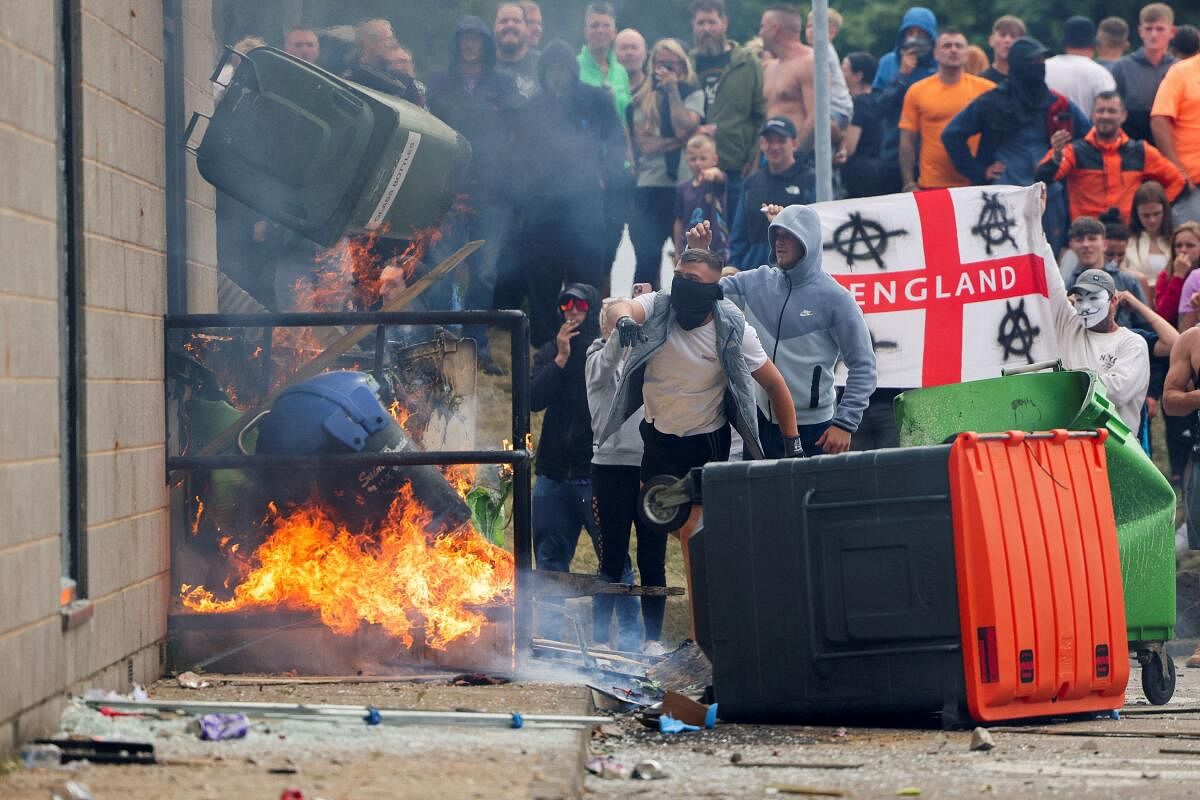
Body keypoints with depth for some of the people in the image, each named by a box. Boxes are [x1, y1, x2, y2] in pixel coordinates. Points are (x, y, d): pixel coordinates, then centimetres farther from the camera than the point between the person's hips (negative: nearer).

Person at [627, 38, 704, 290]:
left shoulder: (693, 95, 8)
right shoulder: (642, 100, 9)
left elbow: (684, 128, -11)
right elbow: (644, 143, -3)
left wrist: (673, 90, -5)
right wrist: (679, 140, -10)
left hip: (684, 185, -1)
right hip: (649, 187, 1)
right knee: (647, 258, -2)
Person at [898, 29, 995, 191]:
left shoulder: (986, 89, 3)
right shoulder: (916, 91, 4)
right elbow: (907, 142, 4)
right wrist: (909, 185, -2)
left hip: (975, 185, 0)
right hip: (932, 187, 0)